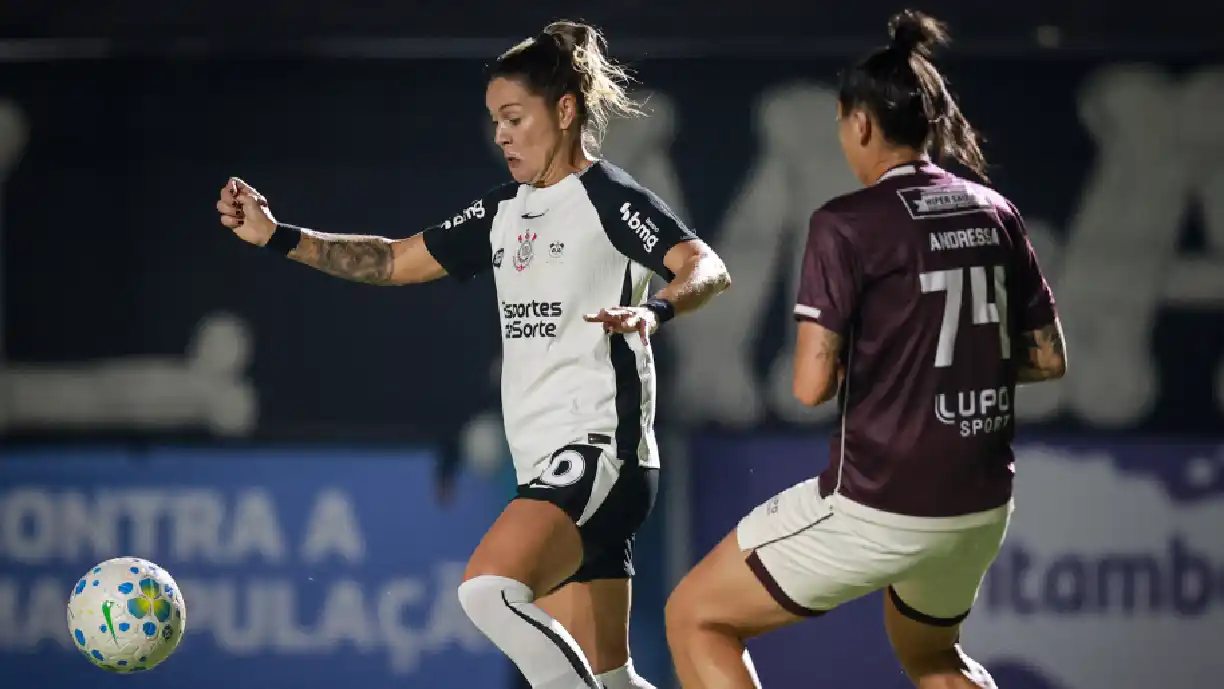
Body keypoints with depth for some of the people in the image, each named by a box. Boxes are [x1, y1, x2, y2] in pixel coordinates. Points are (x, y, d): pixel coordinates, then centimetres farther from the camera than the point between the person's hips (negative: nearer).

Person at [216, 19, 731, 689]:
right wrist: (278, 237, 15)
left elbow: (708, 268, -19)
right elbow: (395, 260, 23)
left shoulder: (609, 198, -6)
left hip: (600, 451, -9)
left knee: (489, 588, -29)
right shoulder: (504, 211, 18)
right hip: (548, 468, 9)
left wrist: (652, 310, -39)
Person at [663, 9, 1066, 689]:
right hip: (983, 506, 7)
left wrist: (864, 358, 7)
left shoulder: (847, 224, -12)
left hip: (880, 505, -7)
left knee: (695, 617, 9)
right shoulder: (995, 213, 6)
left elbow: (811, 385, -15)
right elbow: (1049, 358, 12)